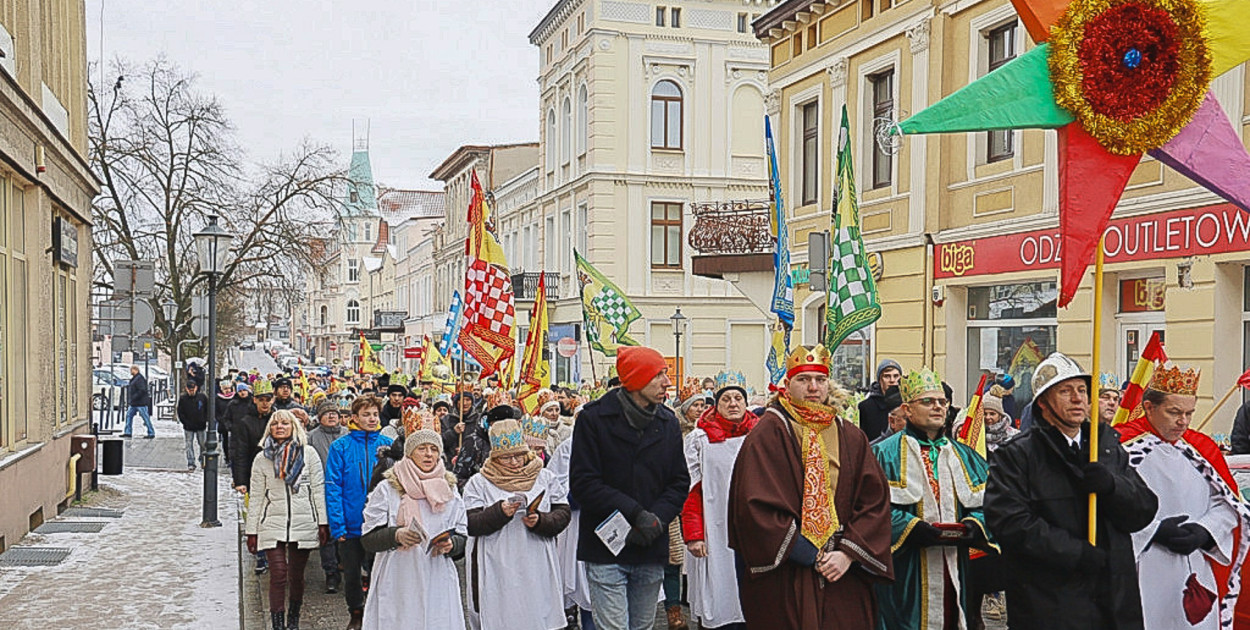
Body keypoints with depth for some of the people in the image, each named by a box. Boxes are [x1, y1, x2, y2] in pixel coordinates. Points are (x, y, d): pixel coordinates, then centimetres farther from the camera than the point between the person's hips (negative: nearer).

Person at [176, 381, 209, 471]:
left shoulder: (202, 396, -3)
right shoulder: (182, 398, -4)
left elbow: (208, 410, 6)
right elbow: (180, 412, 1)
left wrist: (206, 421, -3)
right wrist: (185, 423, -7)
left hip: (201, 426, 0)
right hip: (188, 427, 0)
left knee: (203, 444, 9)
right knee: (189, 445, 1)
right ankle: (191, 463, 5)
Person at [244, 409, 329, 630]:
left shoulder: (308, 453, 3)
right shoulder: (262, 459, 7)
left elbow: (318, 490, 3)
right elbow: (256, 498, 8)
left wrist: (323, 523, -2)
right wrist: (252, 531, 5)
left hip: (303, 524, 0)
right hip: (273, 524, 0)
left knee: (296, 576, 8)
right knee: (278, 575, -9)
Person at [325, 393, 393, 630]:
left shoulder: (388, 445, -1)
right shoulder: (341, 447, -6)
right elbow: (333, 488, -8)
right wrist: (338, 526, -14)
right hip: (351, 525, 0)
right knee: (351, 573, 14)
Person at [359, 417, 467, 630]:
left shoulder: (449, 490, 11)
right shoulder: (387, 489, 2)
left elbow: (462, 537, 12)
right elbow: (368, 539, -3)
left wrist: (450, 544, -10)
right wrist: (396, 535, -21)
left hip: (437, 585, 2)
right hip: (397, 584, -2)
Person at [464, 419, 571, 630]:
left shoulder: (545, 478, 9)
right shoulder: (478, 483, 4)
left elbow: (563, 514, 5)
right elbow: (470, 524, -5)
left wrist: (540, 521, -13)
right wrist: (500, 512, -19)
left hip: (536, 570, 2)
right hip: (496, 571, -1)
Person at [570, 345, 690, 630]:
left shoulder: (668, 422, 8)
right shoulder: (594, 418, -6)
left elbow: (680, 482, 9)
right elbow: (583, 483, -11)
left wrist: (658, 517, -10)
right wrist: (635, 513, -18)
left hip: (652, 552, 5)